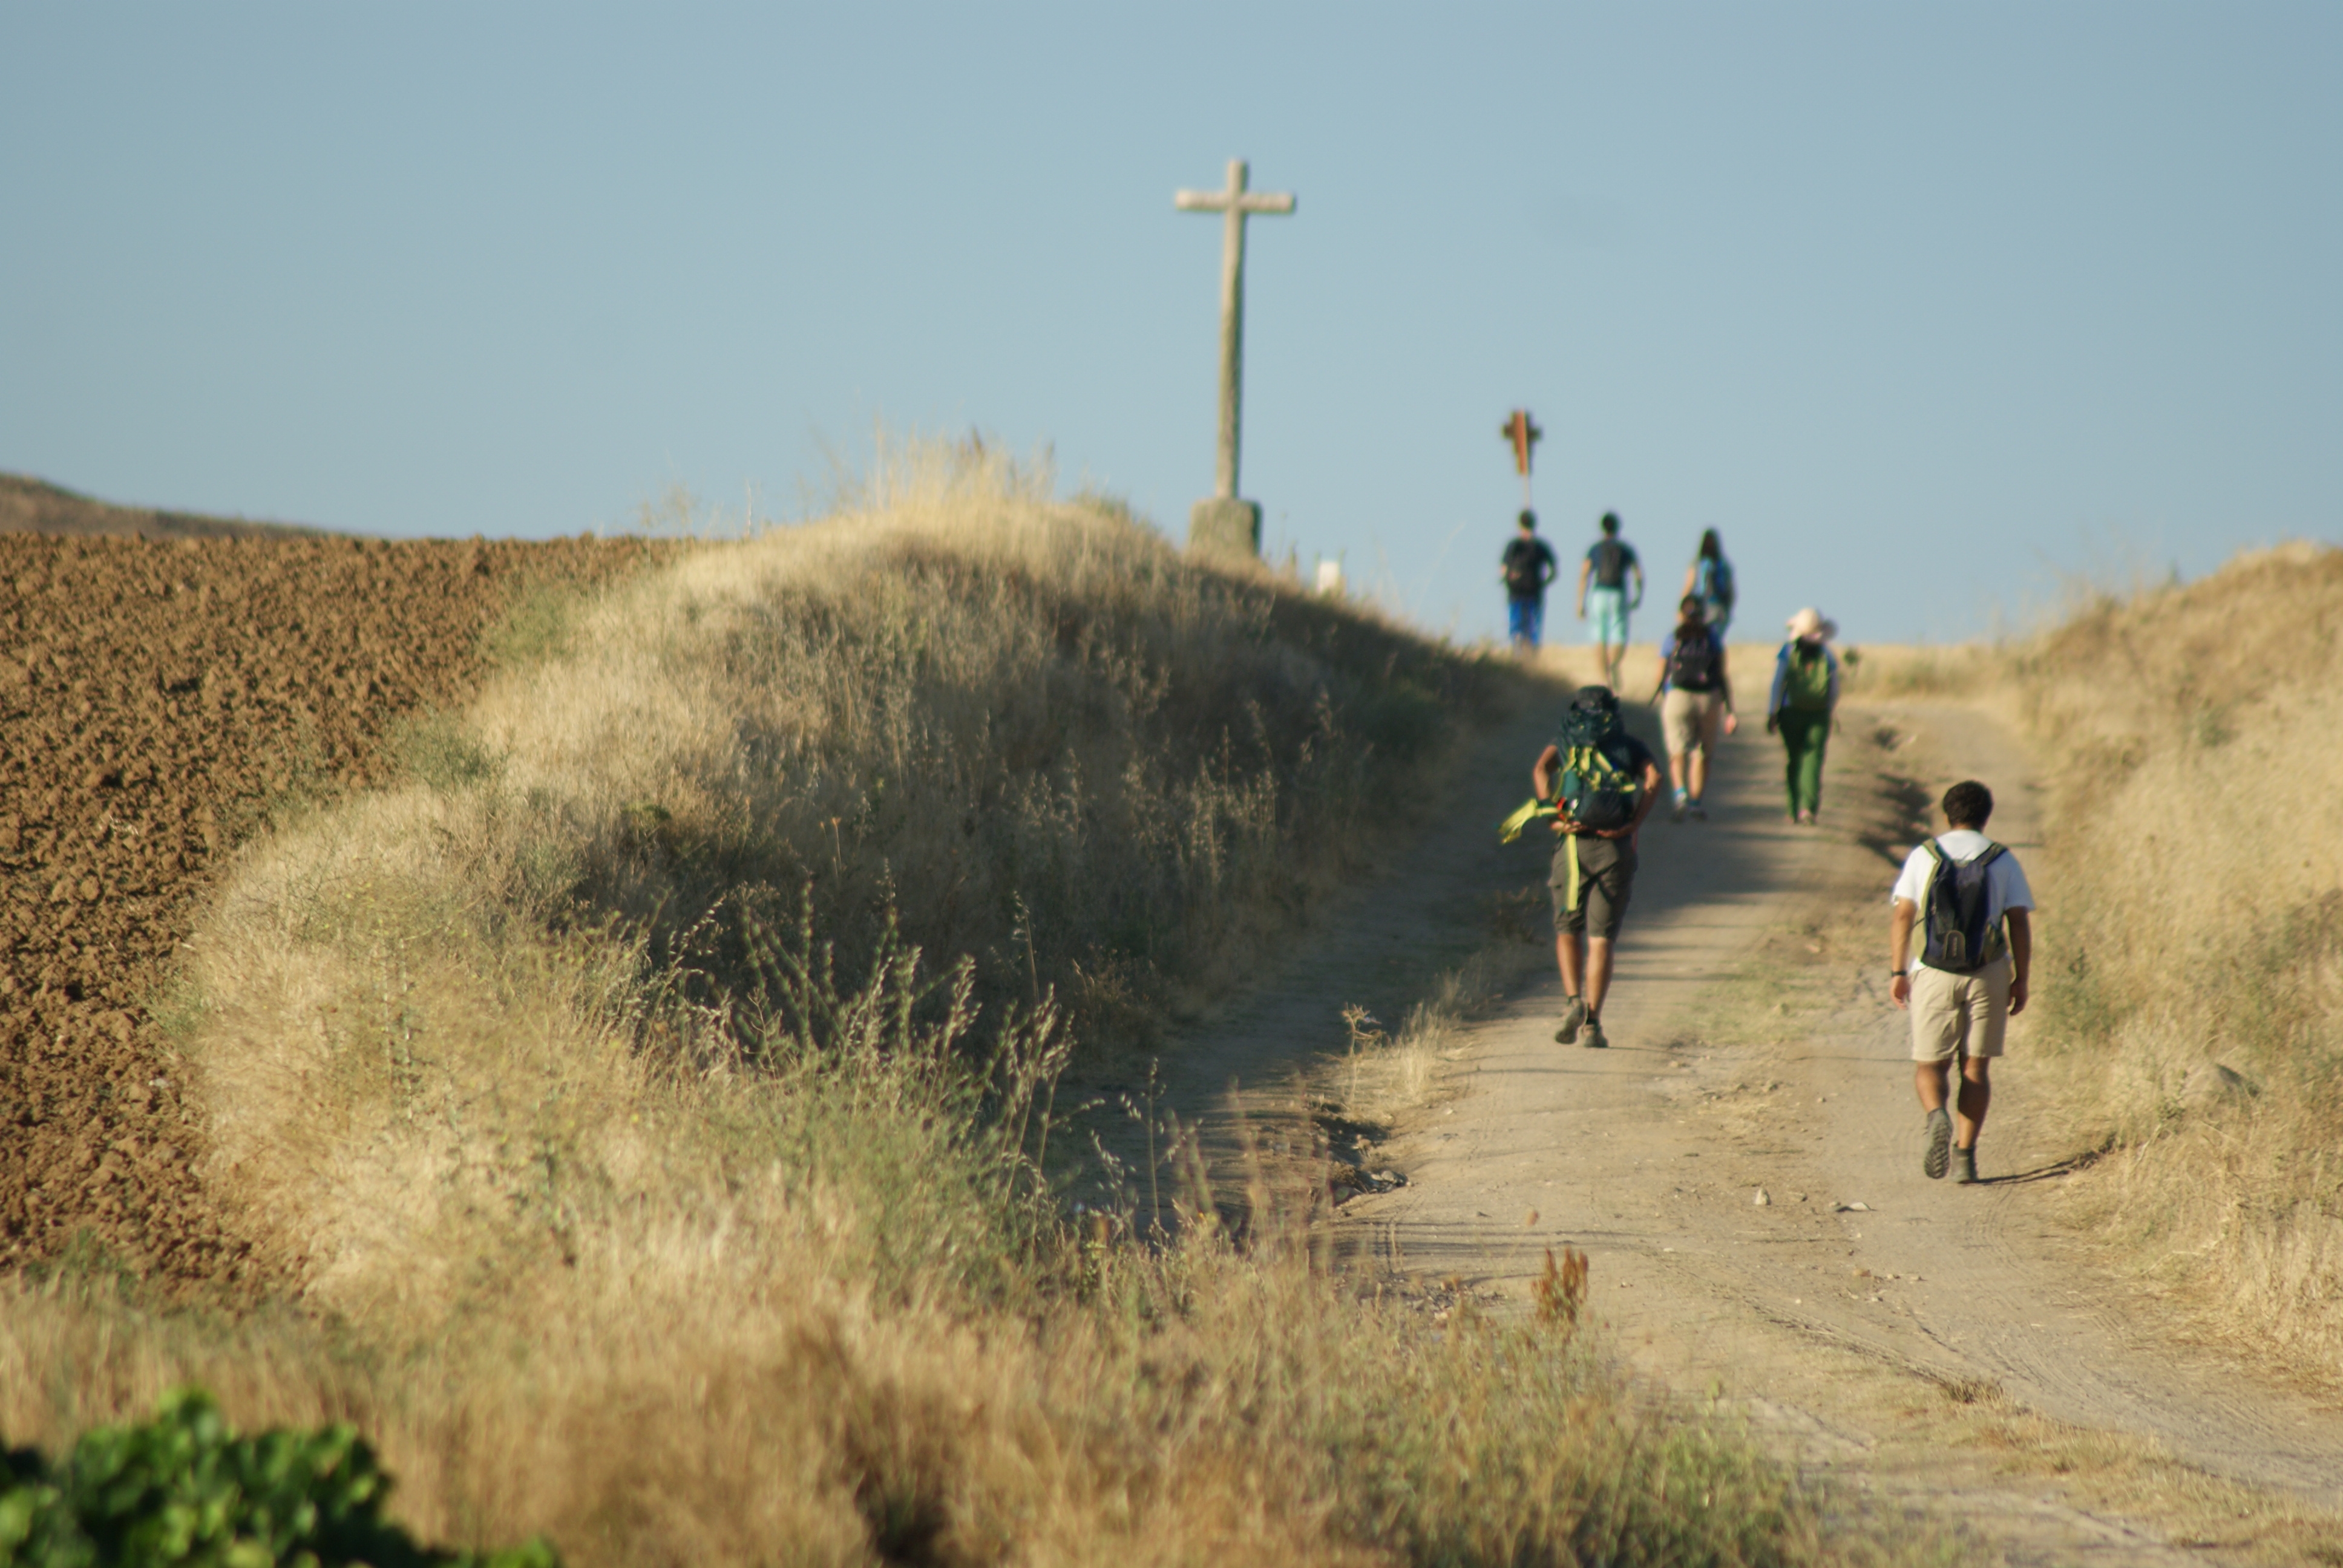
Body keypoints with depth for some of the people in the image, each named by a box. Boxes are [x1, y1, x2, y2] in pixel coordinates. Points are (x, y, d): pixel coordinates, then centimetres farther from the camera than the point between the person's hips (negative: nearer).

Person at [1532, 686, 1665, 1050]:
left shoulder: (1565, 742, 18)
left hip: (1573, 844, 0)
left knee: (1567, 931, 15)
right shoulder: (1630, 746, 18)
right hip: (1616, 848, 0)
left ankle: (1573, 1002, -6)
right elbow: (1654, 777, -3)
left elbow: (1541, 770, -3)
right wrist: (1635, 825, -6)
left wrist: (1554, 816, -6)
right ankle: (1591, 1022, -7)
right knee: (1601, 938, 3)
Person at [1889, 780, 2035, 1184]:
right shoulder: (2003, 861, 3)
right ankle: (1965, 1154, 1)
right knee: (1976, 1067, 8)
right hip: (1987, 975, 0)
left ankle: (1936, 1115, -23)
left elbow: (1902, 917, -1)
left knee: (1929, 1064, 8)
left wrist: (1898, 972, 4)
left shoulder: (1923, 856, 3)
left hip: (1933, 974, 0)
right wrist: (2021, 980, 6)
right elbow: (2019, 924, 0)